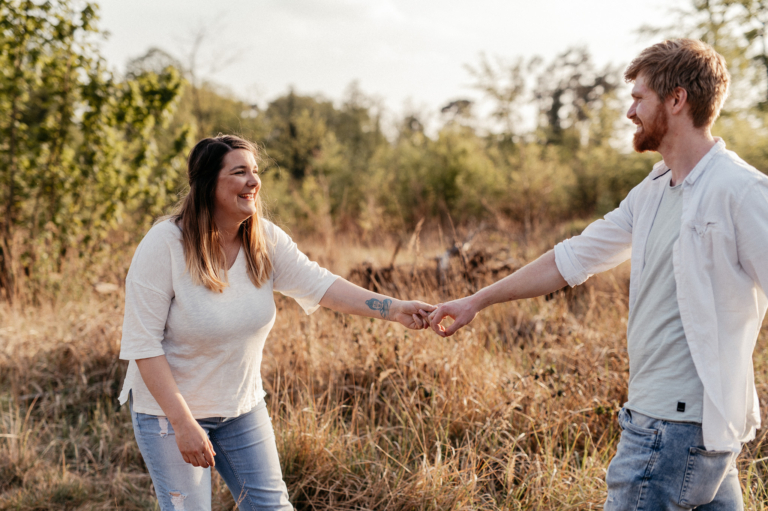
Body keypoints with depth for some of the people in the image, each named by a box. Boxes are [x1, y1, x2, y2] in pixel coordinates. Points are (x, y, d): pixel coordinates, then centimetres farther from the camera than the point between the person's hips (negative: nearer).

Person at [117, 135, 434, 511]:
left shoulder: (265, 240, -6)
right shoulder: (164, 245, -21)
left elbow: (318, 285, -14)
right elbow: (142, 343, -21)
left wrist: (394, 309, -27)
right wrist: (183, 423, -24)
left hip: (241, 406, 5)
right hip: (168, 409, -5)